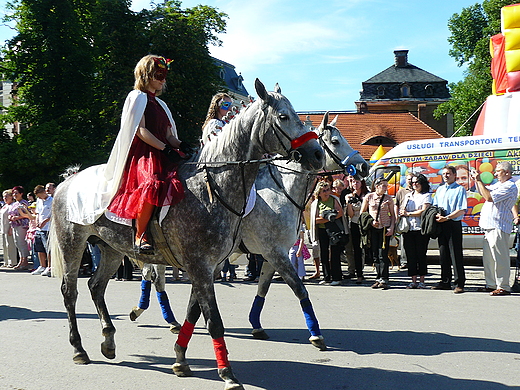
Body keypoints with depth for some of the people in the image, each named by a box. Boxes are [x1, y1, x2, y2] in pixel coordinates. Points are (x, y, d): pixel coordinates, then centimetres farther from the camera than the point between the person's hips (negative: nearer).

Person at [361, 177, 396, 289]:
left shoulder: (388, 198, 4)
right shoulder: (369, 197, 3)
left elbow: (393, 215, 9)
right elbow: (362, 213, 9)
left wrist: (392, 227, -4)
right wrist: (370, 221, -6)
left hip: (385, 228, -1)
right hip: (372, 229, 1)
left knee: (383, 255, -9)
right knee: (375, 255, 3)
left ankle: (384, 280, -7)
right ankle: (379, 278, 11)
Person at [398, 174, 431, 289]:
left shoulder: (426, 196, 4)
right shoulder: (408, 196, 20)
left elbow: (424, 211, -9)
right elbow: (401, 211, 18)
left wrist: (408, 213, -6)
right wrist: (402, 213, -5)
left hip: (421, 229, -5)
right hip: (408, 230, 5)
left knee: (421, 255, -3)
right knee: (410, 255, 3)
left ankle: (422, 281, 2)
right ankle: (413, 281, 7)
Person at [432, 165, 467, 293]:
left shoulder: (460, 189, -4)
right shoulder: (440, 190, 18)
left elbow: (461, 211, -11)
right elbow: (435, 205, 20)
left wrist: (446, 218, -18)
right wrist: (437, 215, -3)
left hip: (454, 224, -6)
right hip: (441, 225, 7)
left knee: (456, 254, -6)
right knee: (443, 254, 9)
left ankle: (459, 284, -3)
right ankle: (445, 281, 16)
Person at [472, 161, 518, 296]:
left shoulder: (510, 187, -12)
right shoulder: (498, 184, 19)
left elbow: (489, 197, -20)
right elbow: (483, 192, 32)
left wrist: (479, 181, -14)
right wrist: (477, 180, 15)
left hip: (499, 227, -10)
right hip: (489, 226, 10)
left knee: (500, 258, -8)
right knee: (488, 258, 13)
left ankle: (503, 287, -5)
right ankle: (492, 284, 20)